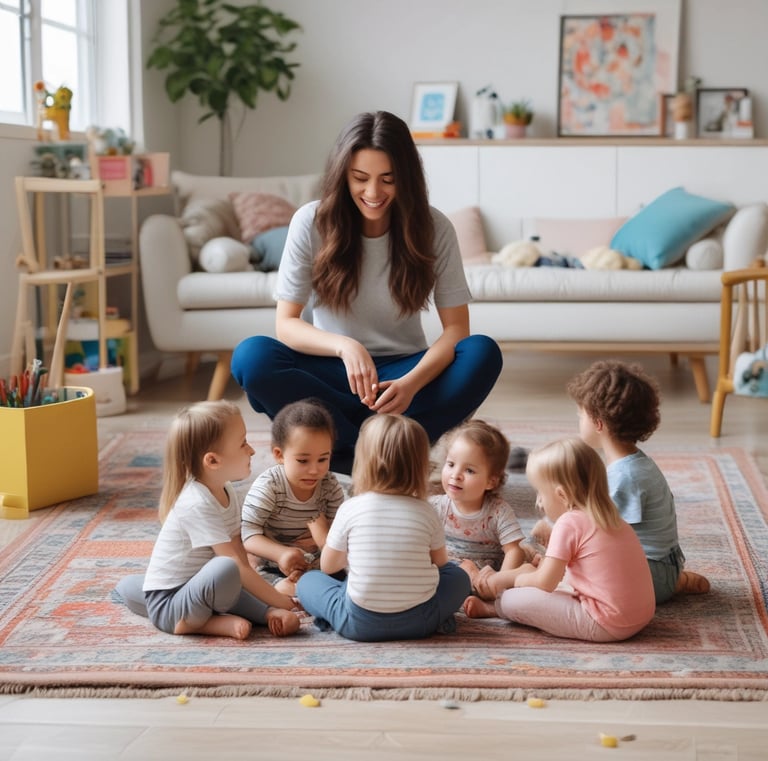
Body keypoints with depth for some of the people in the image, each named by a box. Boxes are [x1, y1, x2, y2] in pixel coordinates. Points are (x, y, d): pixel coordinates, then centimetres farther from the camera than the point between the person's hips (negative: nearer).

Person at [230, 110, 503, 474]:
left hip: (402, 372, 1)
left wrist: (412, 383, -30)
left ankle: (347, 453, -26)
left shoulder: (433, 228, -9)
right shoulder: (311, 222, -10)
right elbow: (286, 323, -10)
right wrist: (344, 346, -31)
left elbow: (456, 327, -10)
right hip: (333, 372, 0)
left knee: (483, 354, -28)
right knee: (251, 356, -30)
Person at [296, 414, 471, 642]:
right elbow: (440, 563, 13)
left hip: (358, 623, -1)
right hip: (417, 622, 1)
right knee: (458, 576, 27)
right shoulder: (425, 512, -2)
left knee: (307, 581, 22)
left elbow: (327, 565, 6)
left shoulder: (350, 509, -6)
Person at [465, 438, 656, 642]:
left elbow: (544, 583, -9)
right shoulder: (610, 518, 15)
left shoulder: (569, 523, -12)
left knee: (513, 600, -5)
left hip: (602, 626, -9)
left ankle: (492, 607, 24)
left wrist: (509, 579, 10)